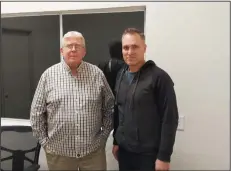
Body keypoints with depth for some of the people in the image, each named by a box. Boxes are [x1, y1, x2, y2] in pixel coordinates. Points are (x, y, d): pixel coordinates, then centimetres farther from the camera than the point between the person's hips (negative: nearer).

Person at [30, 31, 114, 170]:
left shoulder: (97, 74, -1)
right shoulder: (48, 75, -2)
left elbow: (110, 107, 6)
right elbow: (36, 113, 2)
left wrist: (104, 136, 2)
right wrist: (45, 141, 0)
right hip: (58, 152, 0)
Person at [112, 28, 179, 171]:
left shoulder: (159, 77, -14)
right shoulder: (121, 75, 5)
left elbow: (170, 119, -15)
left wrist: (164, 156, -15)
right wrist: (116, 141, 13)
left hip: (149, 154, -5)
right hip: (124, 151, 6)